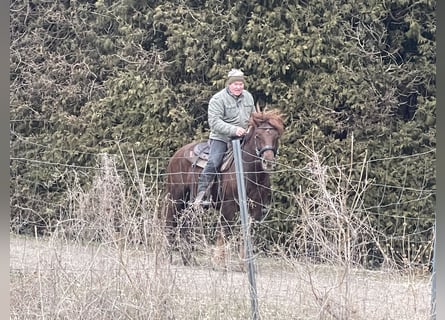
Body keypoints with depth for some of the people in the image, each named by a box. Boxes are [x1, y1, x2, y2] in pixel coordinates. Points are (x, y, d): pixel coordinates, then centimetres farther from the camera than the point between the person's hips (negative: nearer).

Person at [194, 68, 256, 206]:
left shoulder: (248, 96, 11)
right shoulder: (218, 99, -10)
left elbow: (253, 116, 26)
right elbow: (214, 122, -20)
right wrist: (233, 129, -31)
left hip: (242, 138, 6)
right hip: (221, 138, -6)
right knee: (214, 162, -24)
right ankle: (201, 196, -24)